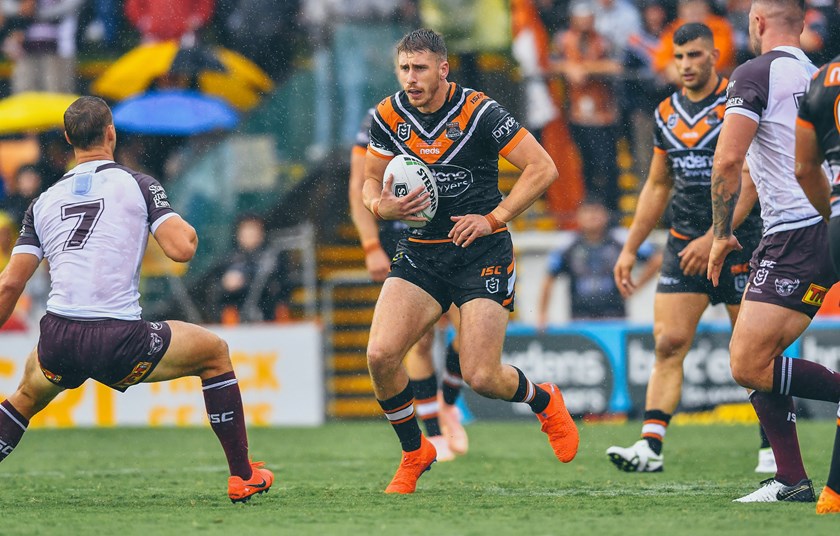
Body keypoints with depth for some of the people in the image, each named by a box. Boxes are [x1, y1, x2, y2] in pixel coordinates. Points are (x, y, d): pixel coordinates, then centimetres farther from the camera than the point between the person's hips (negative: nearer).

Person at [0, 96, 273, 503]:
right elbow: (182, 248, -8)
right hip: (119, 340, -4)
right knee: (215, 353, 20)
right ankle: (242, 477, 19)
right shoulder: (137, 185, 3)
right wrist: (186, 228, 16)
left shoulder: (43, 202, 14)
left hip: (56, 343, 4)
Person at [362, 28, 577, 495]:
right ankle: (414, 454, 8)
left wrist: (494, 218, -17)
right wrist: (381, 206, -12)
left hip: (482, 252, -4)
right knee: (380, 355, -15)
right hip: (421, 252, 4)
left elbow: (543, 168, -11)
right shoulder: (389, 116, -1)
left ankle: (544, 401, 25)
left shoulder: (479, 112, -14)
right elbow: (371, 181, 12)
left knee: (481, 378, -11)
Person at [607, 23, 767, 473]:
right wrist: (630, 249, 16)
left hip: (739, 241, -5)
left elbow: (748, 183, -14)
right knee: (668, 343, -7)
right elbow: (657, 186, 20)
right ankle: (651, 446, -12)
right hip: (683, 244, 5)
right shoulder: (667, 113, 11)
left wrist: (714, 238, -21)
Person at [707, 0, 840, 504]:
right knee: (751, 361, 11)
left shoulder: (756, 74, -7)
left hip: (800, 236, -9)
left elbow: (728, 161, -16)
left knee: (749, 367, -15)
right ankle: (792, 480, 10)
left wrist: (722, 234, -5)